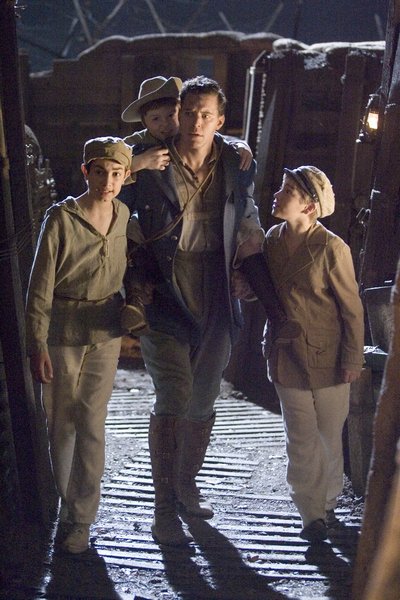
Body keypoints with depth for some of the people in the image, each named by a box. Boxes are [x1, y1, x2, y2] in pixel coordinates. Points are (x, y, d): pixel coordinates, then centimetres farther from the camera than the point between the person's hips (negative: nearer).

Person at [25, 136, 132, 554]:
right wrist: (37, 344, -12)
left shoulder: (126, 219, -1)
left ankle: (81, 519, 8)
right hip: (61, 334, -2)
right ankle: (68, 501, 28)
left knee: (91, 425, 0)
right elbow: (40, 287, -10)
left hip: (105, 335, 2)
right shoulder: (61, 218, -11)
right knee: (60, 423, 8)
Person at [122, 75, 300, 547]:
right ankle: (164, 511, -2)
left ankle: (186, 486, 34)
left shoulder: (236, 168, 3)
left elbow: (250, 240, 10)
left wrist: (276, 307, 6)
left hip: (216, 301, 4)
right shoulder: (150, 167, -6)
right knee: (174, 400, -10)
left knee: (202, 402, 14)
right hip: (165, 296, -4)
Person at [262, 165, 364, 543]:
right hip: (287, 356, 4)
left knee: (329, 436, 11)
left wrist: (352, 359, -8)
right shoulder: (273, 240, 0)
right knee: (301, 439, 7)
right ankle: (312, 512, 17)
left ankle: (327, 504, 30)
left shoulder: (331, 248, -17)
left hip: (327, 357, -4)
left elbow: (351, 309, -10)